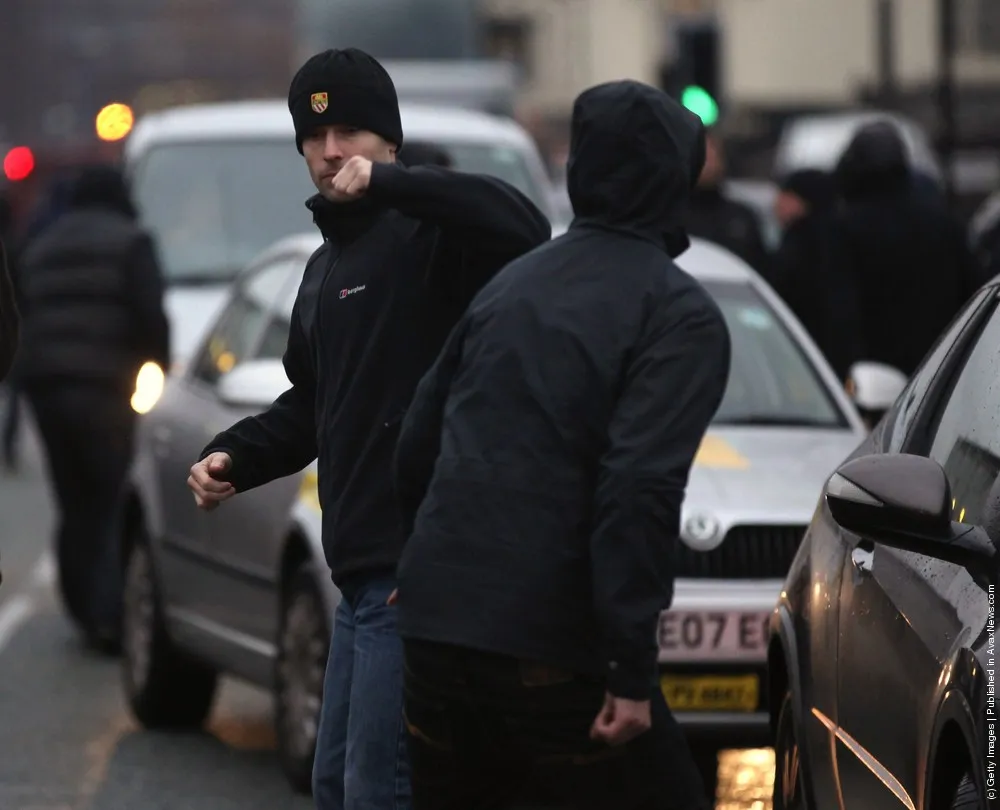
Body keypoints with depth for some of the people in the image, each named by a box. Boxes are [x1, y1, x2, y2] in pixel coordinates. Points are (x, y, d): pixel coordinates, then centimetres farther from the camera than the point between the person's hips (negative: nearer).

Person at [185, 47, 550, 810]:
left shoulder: (428, 233, -10)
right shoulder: (328, 264, 21)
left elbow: (521, 227, -32)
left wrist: (389, 184, -31)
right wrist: (236, 455, 13)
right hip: (363, 571, 10)